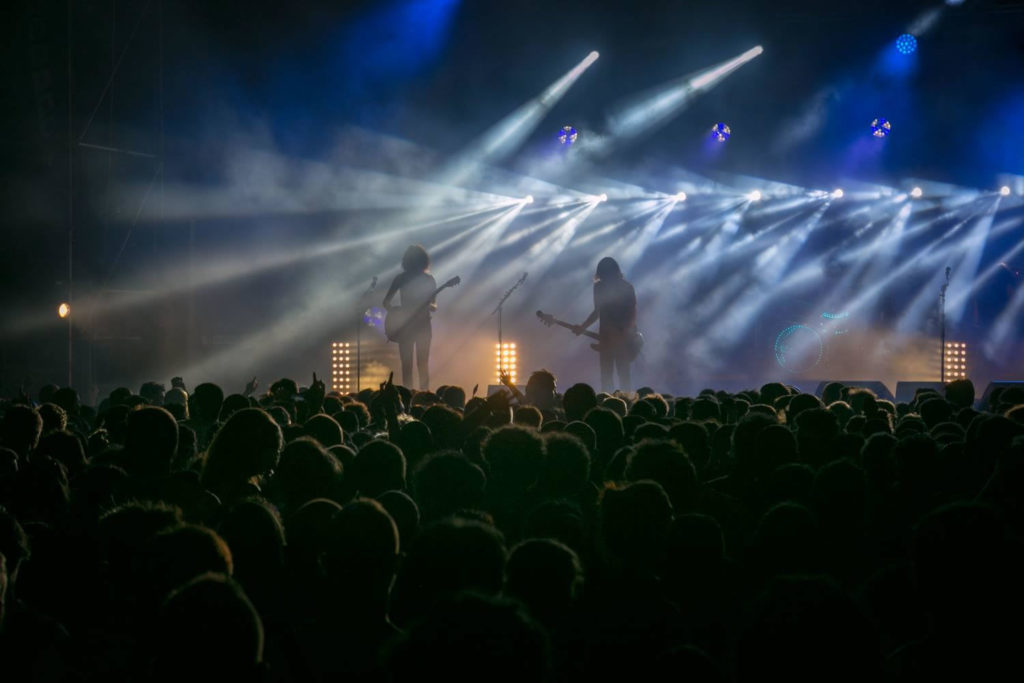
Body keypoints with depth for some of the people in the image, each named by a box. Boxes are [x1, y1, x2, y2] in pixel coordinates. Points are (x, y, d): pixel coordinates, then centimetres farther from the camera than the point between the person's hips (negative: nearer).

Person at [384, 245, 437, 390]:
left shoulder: (428, 279, 5)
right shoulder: (401, 278, 5)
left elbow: (434, 306, 6)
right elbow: (386, 301, 9)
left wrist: (430, 306, -18)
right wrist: (395, 315, -9)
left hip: (423, 325, -1)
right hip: (405, 325, 1)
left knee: (423, 362, -6)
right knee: (406, 364, -1)